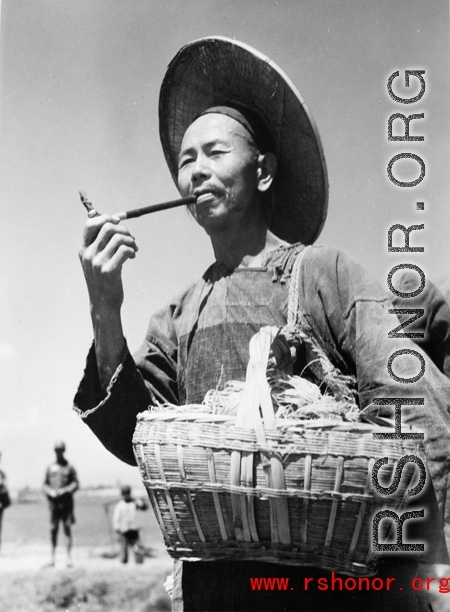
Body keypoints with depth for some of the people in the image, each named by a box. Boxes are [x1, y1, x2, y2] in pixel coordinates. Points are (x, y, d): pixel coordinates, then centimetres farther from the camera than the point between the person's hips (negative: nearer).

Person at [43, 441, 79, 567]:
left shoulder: (69, 467, 3)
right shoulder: (50, 468, 10)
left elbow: (76, 483, 0)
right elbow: (45, 484, 12)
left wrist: (64, 490, -14)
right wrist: (50, 492, -7)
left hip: (66, 501, -2)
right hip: (53, 502, 2)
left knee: (67, 528, -4)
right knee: (53, 529, 3)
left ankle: (69, 557, -4)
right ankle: (53, 555, 13)